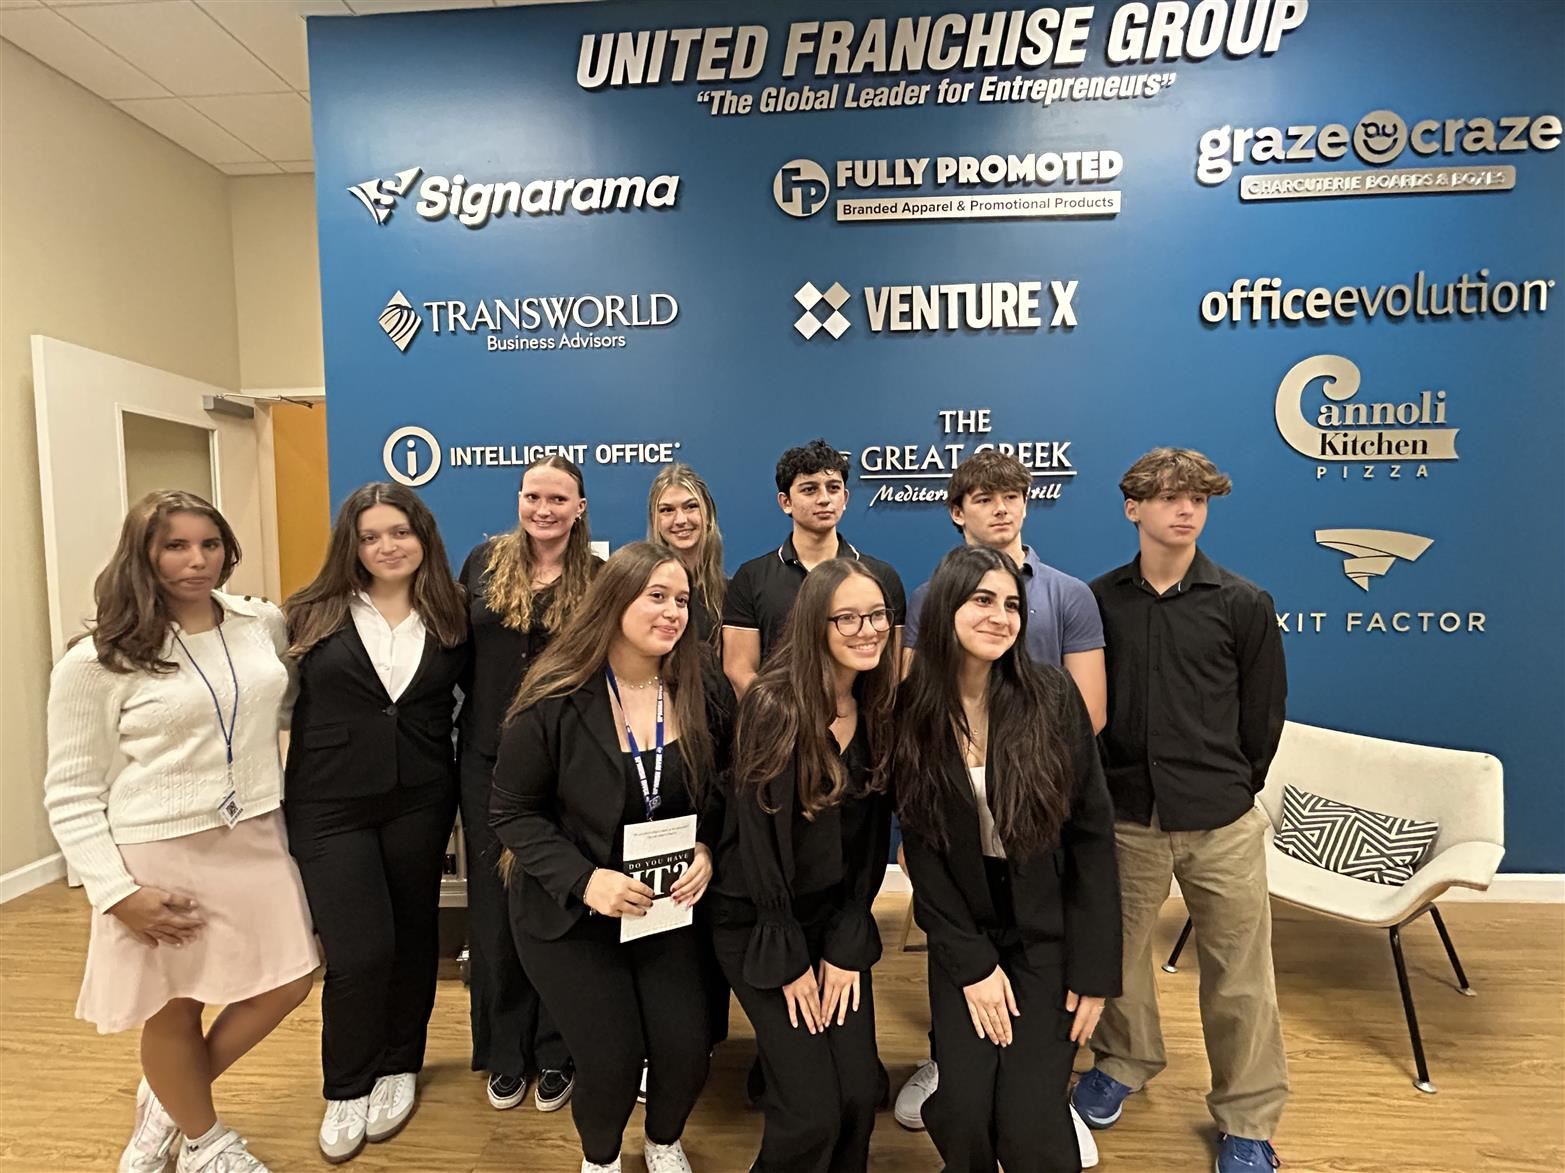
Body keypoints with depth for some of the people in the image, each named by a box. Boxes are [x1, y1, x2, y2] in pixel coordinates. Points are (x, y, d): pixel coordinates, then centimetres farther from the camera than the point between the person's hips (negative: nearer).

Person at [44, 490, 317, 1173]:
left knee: (285, 985, 11)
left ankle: (166, 1102, 38)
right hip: (158, 854, -4)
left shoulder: (264, 625, 0)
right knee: (175, 1009, 11)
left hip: (255, 840, 4)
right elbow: (71, 793, -6)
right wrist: (117, 892, -13)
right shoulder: (96, 661, -10)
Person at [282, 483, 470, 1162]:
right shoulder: (313, 615, -2)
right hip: (330, 804, -1)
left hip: (420, 800, 2)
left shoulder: (451, 618, 1)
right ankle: (346, 1090, 22)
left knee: (412, 936, 13)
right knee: (358, 951, -3)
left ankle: (398, 1068, 35)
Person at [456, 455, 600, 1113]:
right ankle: (503, 1054, 30)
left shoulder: (598, 578, -4)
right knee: (494, 904, 11)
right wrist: (445, 734, 4)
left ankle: (555, 1055, 28)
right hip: (487, 757, 2)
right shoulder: (485, 561, 2)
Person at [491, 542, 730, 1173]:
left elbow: (717, 798, 4)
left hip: (668, 908, 3)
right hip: (571, 913, -3)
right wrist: (583, 879, -23)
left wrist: (706, 851, -16)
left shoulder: (696, 696, -6)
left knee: (686, 1051, 0)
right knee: (612, 1060, -4)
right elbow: (512, 812, -12)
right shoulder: (555, 701, -17)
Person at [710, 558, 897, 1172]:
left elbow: (872, 837, 0)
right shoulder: (774, 707, -21)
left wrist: (847, 946, -3)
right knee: (811, 1111, -5)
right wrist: (789, 959, -11)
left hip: (838, 920, 5)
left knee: (860, 1093, 3)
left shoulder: (879, 711, -4)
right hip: (759, 925, -4)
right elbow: (760, 838, -18)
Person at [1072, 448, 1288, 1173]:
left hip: (1222, 823, -1)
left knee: (1238, 974, 9)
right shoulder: (1099, 599, 1)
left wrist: (1231, 788, 8)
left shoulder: (1243, 604, -2)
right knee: (1118, 951, 16)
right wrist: (1104, 785, 6)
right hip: (1125, 815, 1)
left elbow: (1264, 713, 5)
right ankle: (1124, 1061, 42)